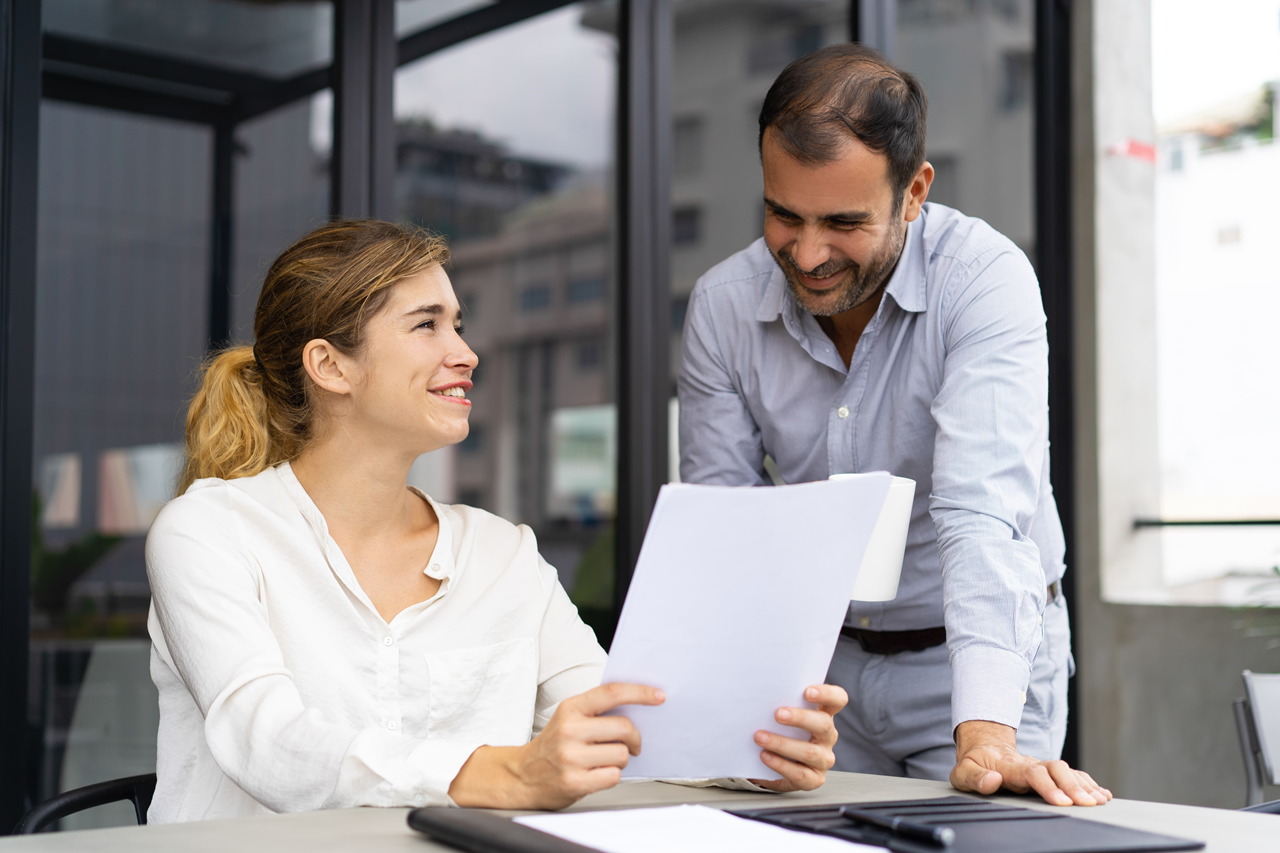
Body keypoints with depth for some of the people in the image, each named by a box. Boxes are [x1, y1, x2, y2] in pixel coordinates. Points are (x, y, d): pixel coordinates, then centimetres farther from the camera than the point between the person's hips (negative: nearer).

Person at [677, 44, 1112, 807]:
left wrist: (985, 734, -42)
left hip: (977, 651, -3)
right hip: (819, 658, 3)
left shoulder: (985, 279, -22)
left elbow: (983, 511, -32)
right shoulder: (723, 305, -10)